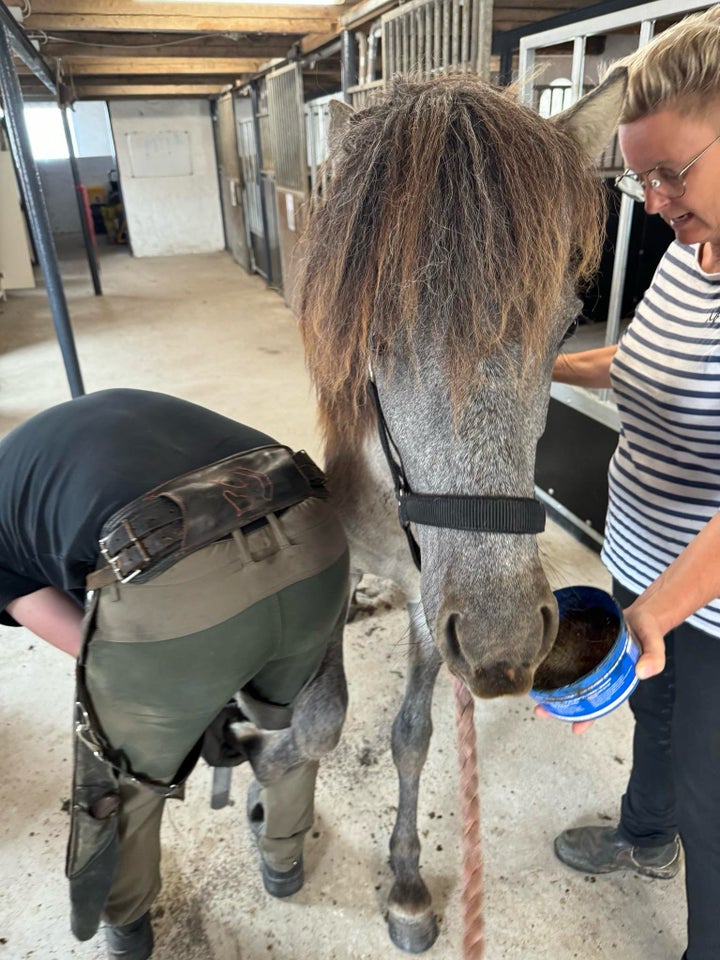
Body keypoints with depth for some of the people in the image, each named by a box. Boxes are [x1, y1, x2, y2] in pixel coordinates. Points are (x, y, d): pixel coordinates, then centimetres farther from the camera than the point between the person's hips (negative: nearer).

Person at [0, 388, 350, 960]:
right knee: (288, 713, 39)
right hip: (314, 545, 5)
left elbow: (94, 650, 16)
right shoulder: (130, 406, 36)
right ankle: (284, 854, 68)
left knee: (123, 773, 32)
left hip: (168, 597, -4)